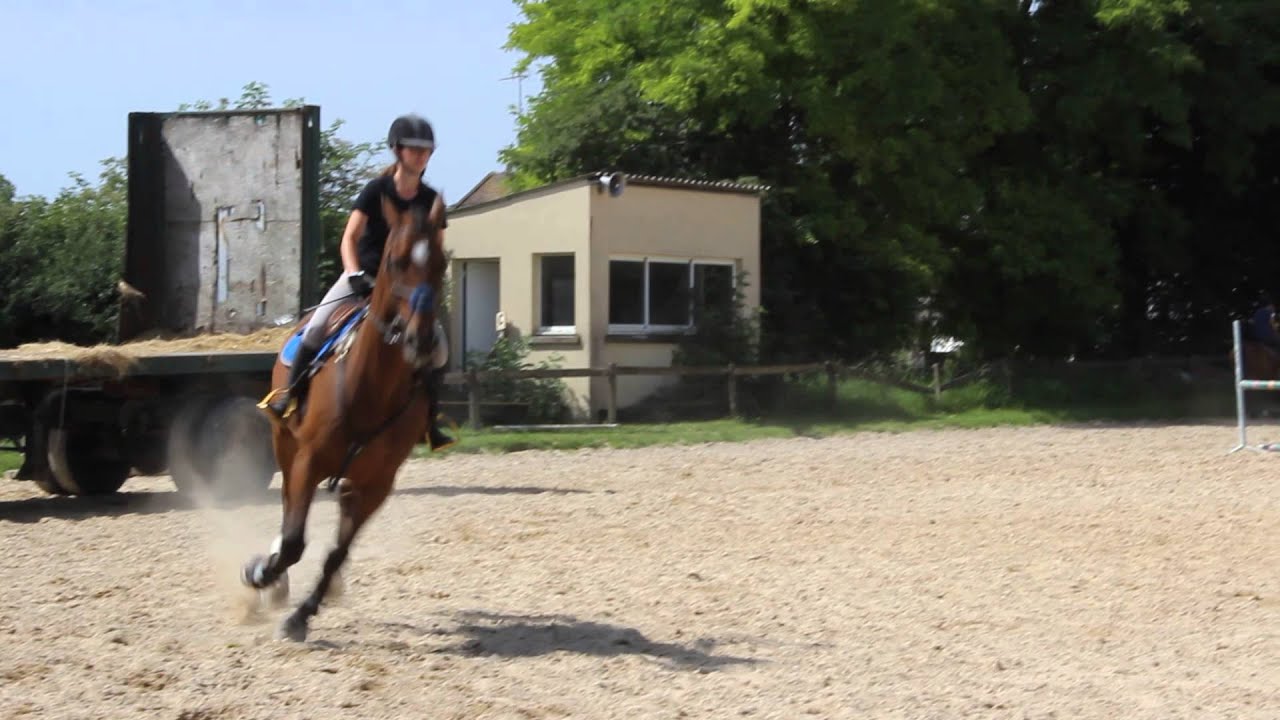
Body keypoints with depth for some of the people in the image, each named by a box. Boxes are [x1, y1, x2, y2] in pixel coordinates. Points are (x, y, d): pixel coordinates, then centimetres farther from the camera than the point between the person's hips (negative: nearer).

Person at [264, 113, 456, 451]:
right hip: (364, 274, -2)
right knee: (318, 326, -23)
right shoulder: (376, 190, -9)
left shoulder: (431, 201, -1)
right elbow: (349, 239, -10)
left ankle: (429, 420, -10)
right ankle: (291, 395, -7)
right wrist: (355, 276, -24)